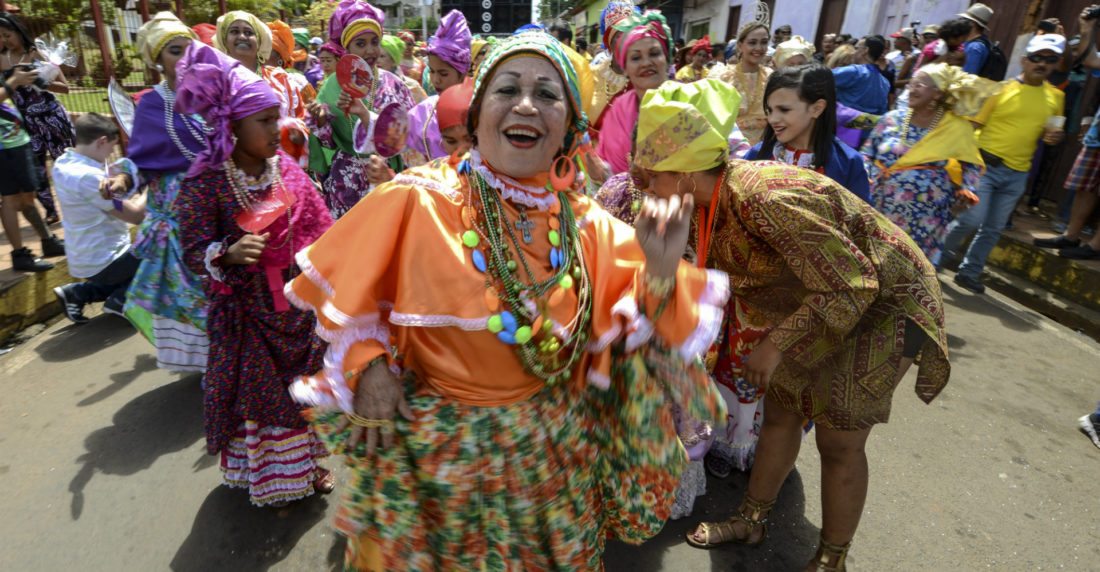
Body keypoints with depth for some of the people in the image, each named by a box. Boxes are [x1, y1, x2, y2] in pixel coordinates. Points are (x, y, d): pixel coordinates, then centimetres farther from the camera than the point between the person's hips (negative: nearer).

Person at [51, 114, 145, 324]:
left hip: (81, 259, 9)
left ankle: (78, 293, 15)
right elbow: (136, 215, -22)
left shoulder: (62, 163, 3)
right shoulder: (89, 176, -26)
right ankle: (120, 300, -3)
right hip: (103, 263, -9)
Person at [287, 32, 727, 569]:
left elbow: (636, 336, -4)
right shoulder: (418, 199, -15)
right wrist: (367, 360, -14)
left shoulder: (588, 225, -6)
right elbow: (352, 293, -1)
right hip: (437, 446, -2)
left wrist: (660, 271, -21)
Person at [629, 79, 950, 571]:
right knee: (779, 411, 13)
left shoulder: (767, 199, -36)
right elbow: (714, 276, 4)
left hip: (883, 301, -8)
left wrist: (775, 343, -28)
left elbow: (852, 285, -30)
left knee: (839, 441, 0)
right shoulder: (713, 197, -9)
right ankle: (751, 521, 32)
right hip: (817, 298, 8)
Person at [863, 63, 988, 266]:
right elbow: (868, 153, 10)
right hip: (880, 211, 2)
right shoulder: (893, 119, 3)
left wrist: (967, 191, -5)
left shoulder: (958, 128, 1)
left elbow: (970, 165, 11)